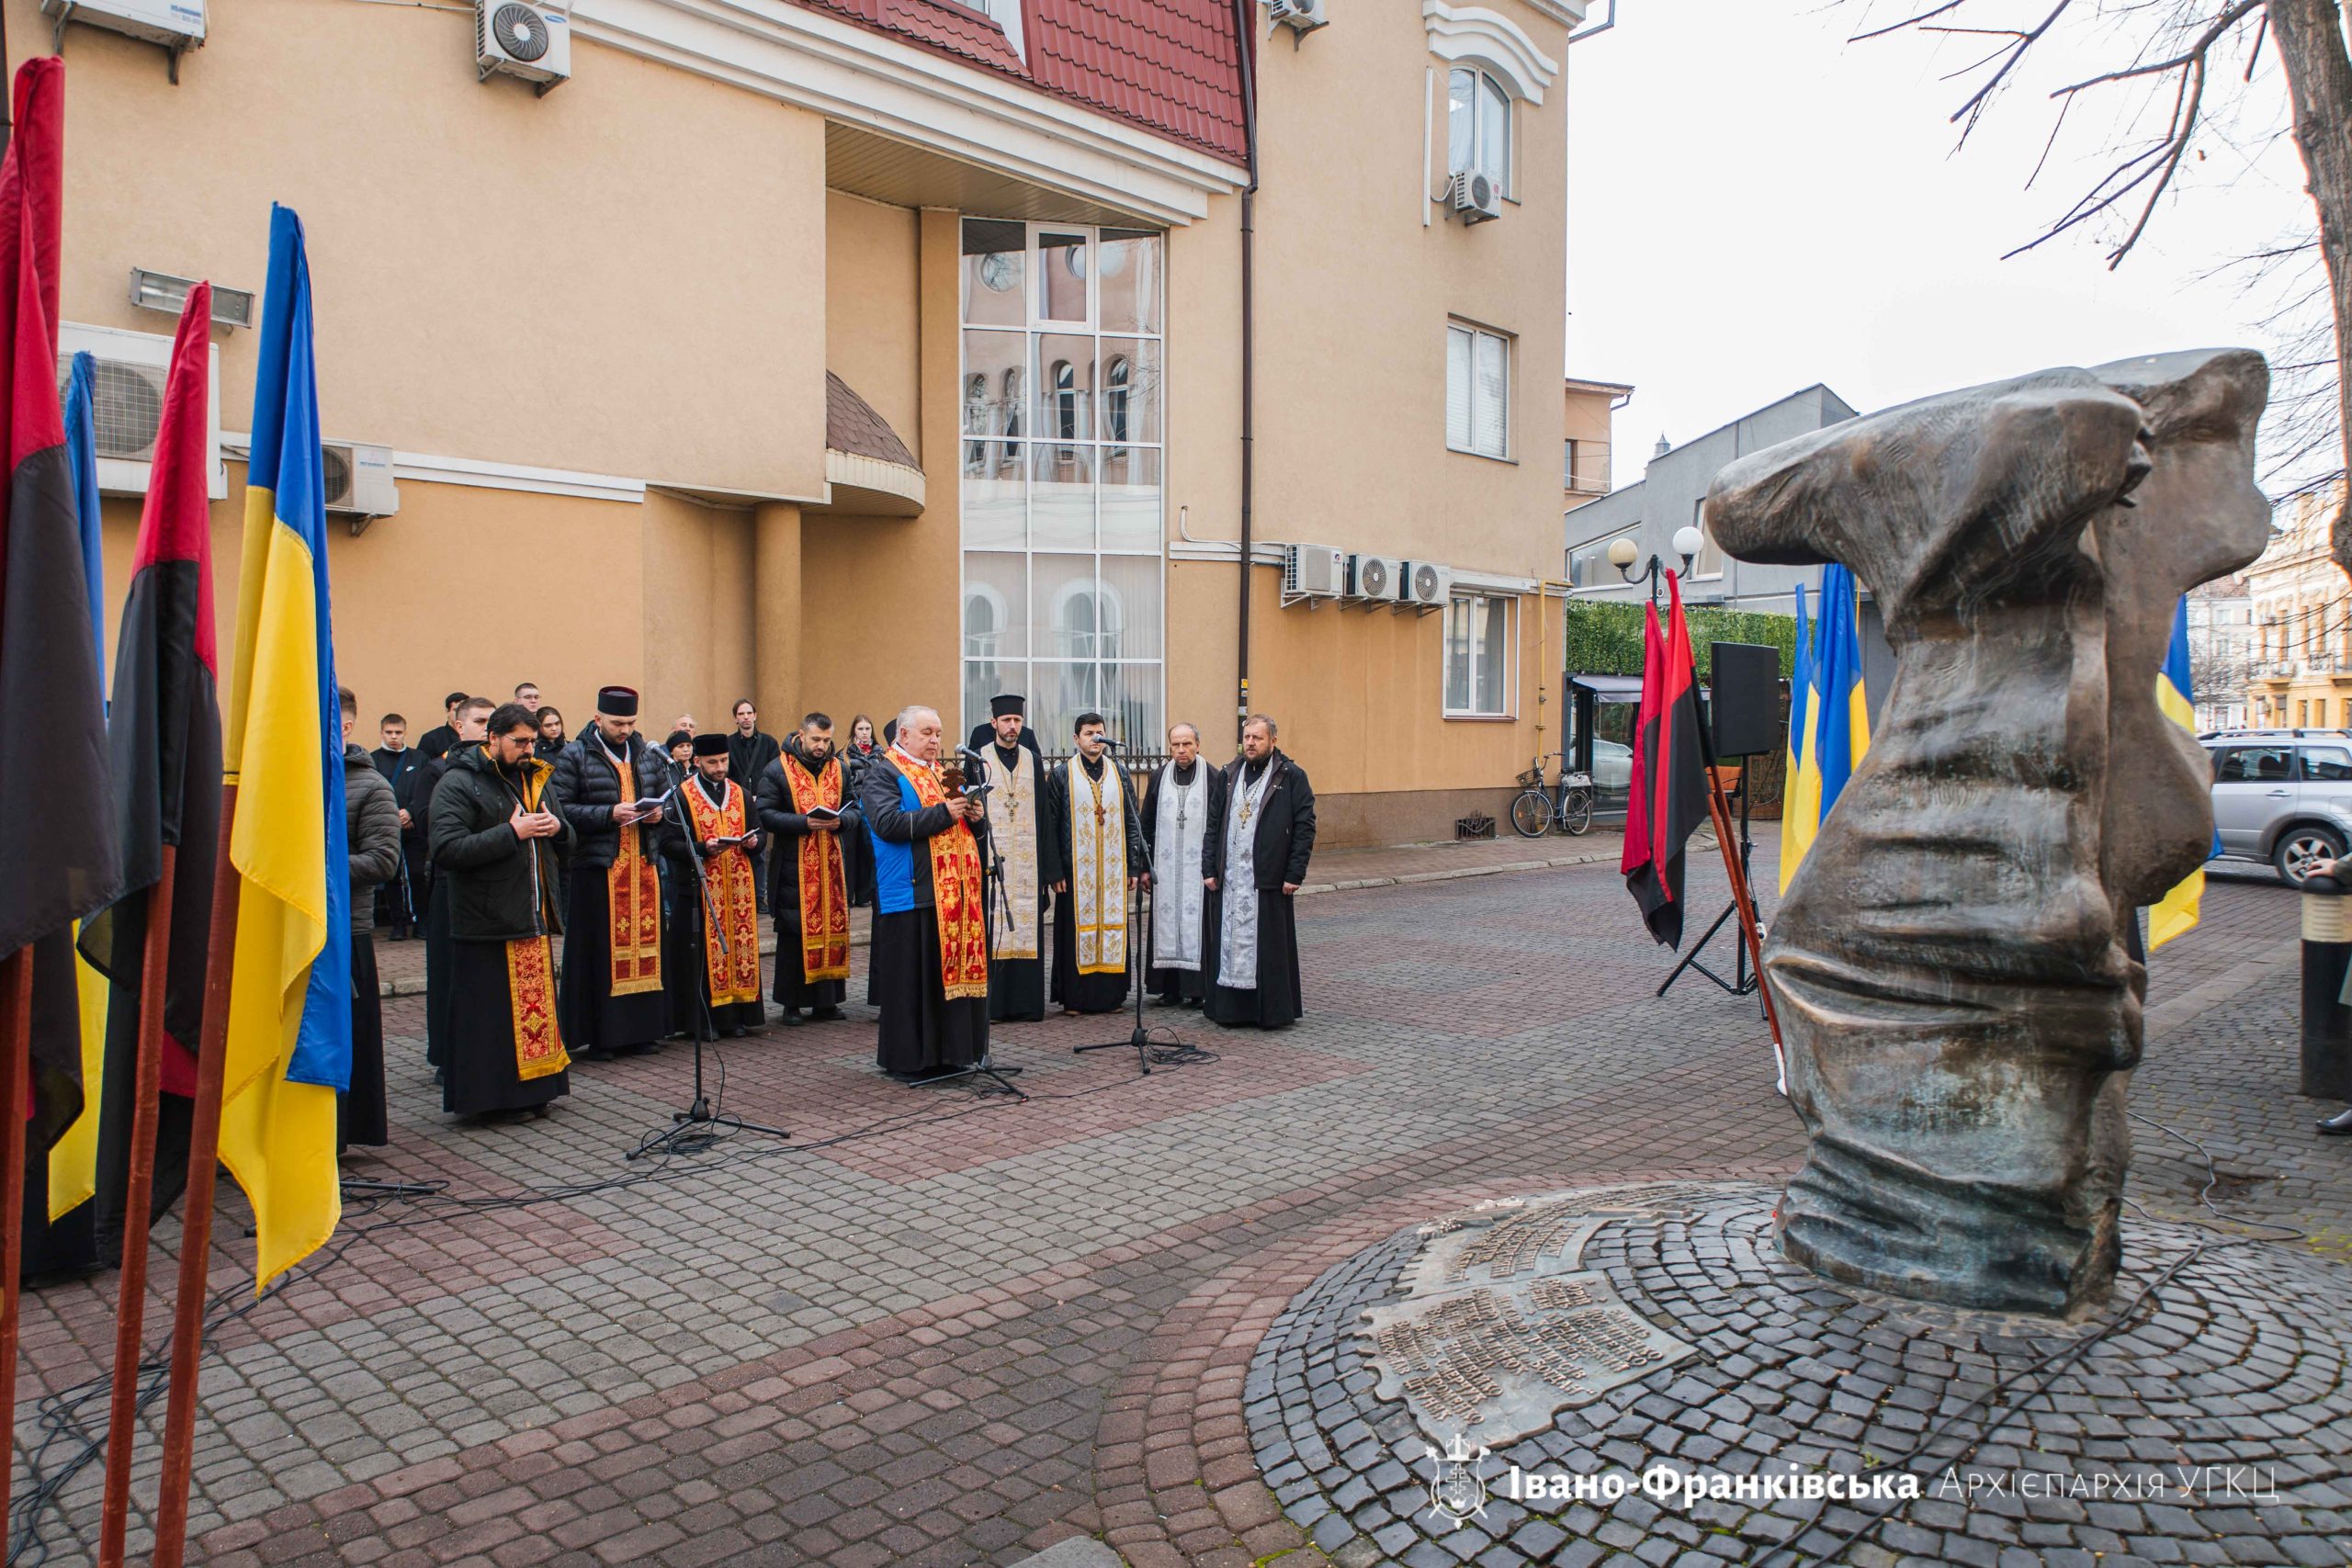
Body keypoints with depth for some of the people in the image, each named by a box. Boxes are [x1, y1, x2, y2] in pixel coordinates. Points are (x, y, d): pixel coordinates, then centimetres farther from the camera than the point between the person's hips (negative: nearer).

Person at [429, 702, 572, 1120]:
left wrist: (558, 828, -1)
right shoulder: (459, 783, -8)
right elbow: (446, 849, -20)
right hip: (485, 925, -7)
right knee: (488, 1016, -2)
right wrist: (511, 833, -21)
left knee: (537, 1005, 10)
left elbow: (566, 841, 23)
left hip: (534, 921, 7)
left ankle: (532, 1090, 20)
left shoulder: (538, 779, 15)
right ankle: (484, 1096, 9)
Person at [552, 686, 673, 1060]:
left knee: (644, 944, 6)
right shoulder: (575, 756, -2)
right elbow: (562, 808, -10)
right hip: (597, 867, -5)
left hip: (644, 864, 5)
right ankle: (594, 1035, 4)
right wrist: (609, 814, -18)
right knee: (599, 951, -3)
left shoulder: (647, 754, 13)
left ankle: (637, 1029, 15)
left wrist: (658, 812, -1)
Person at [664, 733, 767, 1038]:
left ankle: (735, 1016, 13)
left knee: (741, 947, 5)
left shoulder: (741, 794, 13)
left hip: (739, 886, 4)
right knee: (702, 954, -4)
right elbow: (669, 844, -6)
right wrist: (703, 848, -20)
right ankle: (702, 1020, 4)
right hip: (699, 887, -4)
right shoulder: (682, 796, -1)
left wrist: (753, 841, -6)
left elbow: (758, 832, 17)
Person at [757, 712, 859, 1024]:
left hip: (833, 865, 4)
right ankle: (792, 1002, 9)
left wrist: (841, 820, -11)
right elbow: (766, 814, -8)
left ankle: (826, 1000, 14)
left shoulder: (840, 769, 11)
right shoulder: (777, 770, -2)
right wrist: (804, 822, -20)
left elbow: (855, 810, 12)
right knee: (794, 933, -1)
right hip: (794, 866, -4)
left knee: (833, 928, 5)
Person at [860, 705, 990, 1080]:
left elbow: (976, 830, 23)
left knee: (955, 968, 8)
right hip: (912, 892, -7)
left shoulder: (944, 773, 21)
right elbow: (888, 823, -19)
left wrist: (976, 816, -1)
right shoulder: (884, 775, -2)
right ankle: (907, 1059, 5)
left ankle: (947, 1051, 17)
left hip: (956, 891, 7)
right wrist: (942, 813, -19)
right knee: (913, 976, -3)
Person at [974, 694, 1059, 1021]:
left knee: (1027, 928, 3)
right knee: (991, 930, -3)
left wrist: (1049, 865, 5)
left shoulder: (1033, 761, 11)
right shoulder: (978, 760, 3)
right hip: (991, 857, -3)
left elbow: (1043, 814, 11)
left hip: (1027, 860, 3)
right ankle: (992, 1003, 2)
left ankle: (1026, 1000, 9)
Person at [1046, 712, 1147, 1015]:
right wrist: (1054, 870, -8)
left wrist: (1134, 865, 3)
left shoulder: (1119, 773, 9)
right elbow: (1050, 825, -2)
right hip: (1076, 867, -3)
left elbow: (1133, 822, 10)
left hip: (1113, 869, 3)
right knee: (1076, 929, 0)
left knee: (1112, 926, 5)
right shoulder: (1061, 774, 1)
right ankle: (1074, 998, 9)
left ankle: (1111, 995, 14)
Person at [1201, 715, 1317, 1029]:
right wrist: (1209, 869, 5)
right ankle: (1230, 1008, 15)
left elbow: (1305, 827, -5)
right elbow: (1213, 825, 13)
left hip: (1269, 879, -4)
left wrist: (1295, 874, -11)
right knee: (1230, 944, 6)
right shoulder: (1228, 776, 12)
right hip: (1228, 879, 4)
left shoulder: (1292, 776, -1)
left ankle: (1272, 1010, 11)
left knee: (1269, 946, 1)